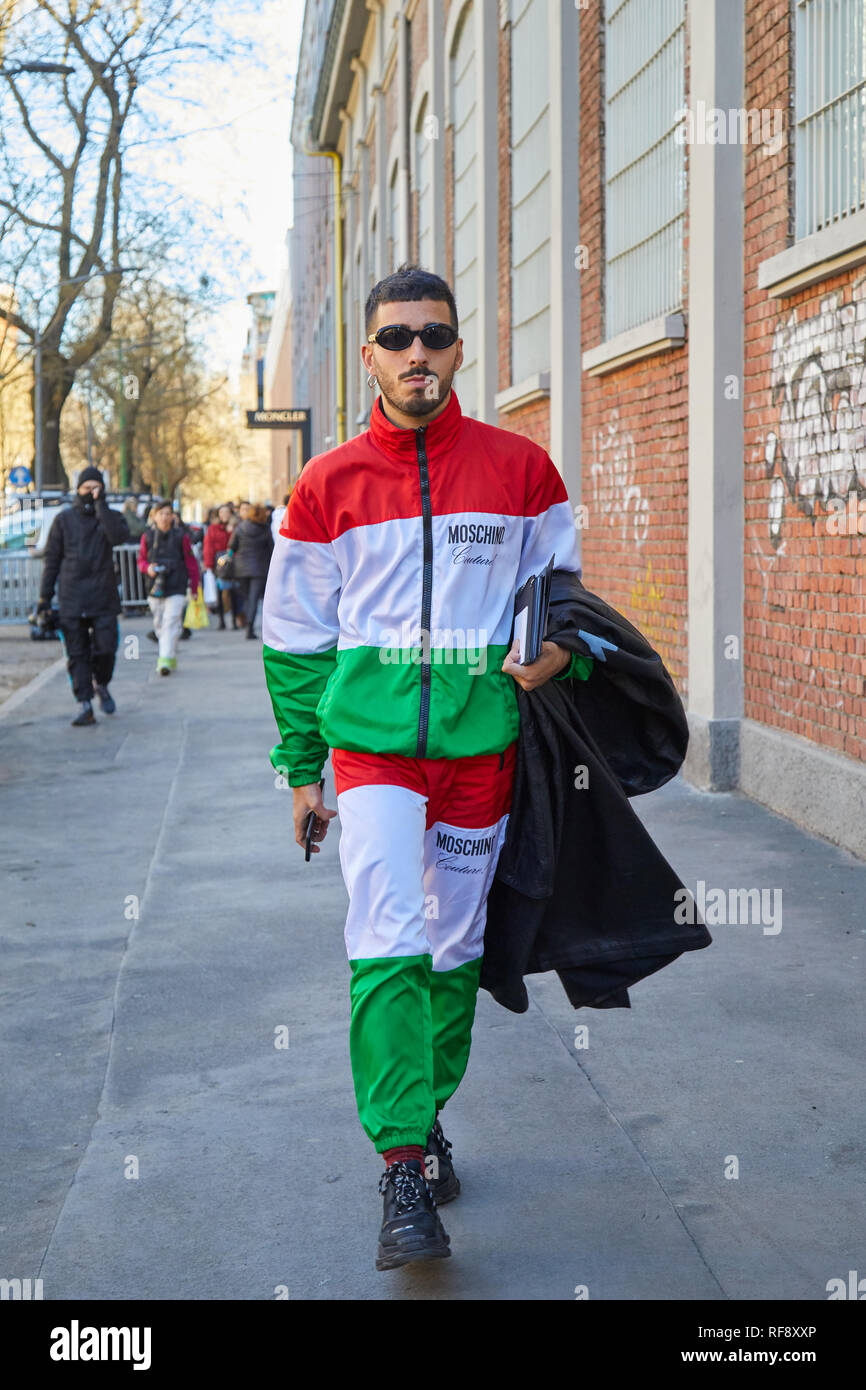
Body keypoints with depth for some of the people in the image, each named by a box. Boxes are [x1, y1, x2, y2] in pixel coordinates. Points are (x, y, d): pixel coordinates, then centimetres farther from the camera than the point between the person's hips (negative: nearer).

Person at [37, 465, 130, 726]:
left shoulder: (110, 516, 7)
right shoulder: (64, 519, 7)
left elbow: (119, 536, -18)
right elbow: (52, 559, 9)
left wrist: (100, 505, -15)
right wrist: (44, 597, 5)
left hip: (103, 597, 0)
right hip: (71, 599, 0)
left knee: (105, 648, -5)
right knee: (77, 654, -2)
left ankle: (101, 685, 24)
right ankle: (84, 706, 1)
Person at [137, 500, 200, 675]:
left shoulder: (180, 536, -1)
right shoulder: (148, 536, 4)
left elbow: (191, 562, 5)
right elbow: (141, 559, 15)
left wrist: (194, 587, 5)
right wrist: (148, 568, -8)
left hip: (176, 588, -3)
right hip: (155, 587, 3)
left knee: (171, 621, -14)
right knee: (159, 624, 8)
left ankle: (166, 658, -18)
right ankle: (172, 658, 23)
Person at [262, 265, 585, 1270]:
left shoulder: (520, 467, 4)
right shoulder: (327, 485, 3)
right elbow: (294, 637, 8)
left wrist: (556, 646, -7)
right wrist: (302, 768, 8)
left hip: (481, 735, 2)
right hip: (372, 730, -1)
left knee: (454, 943, 11)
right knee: (388, 940, -14)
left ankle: (426, 1116, 31)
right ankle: (403, 1169, -10)